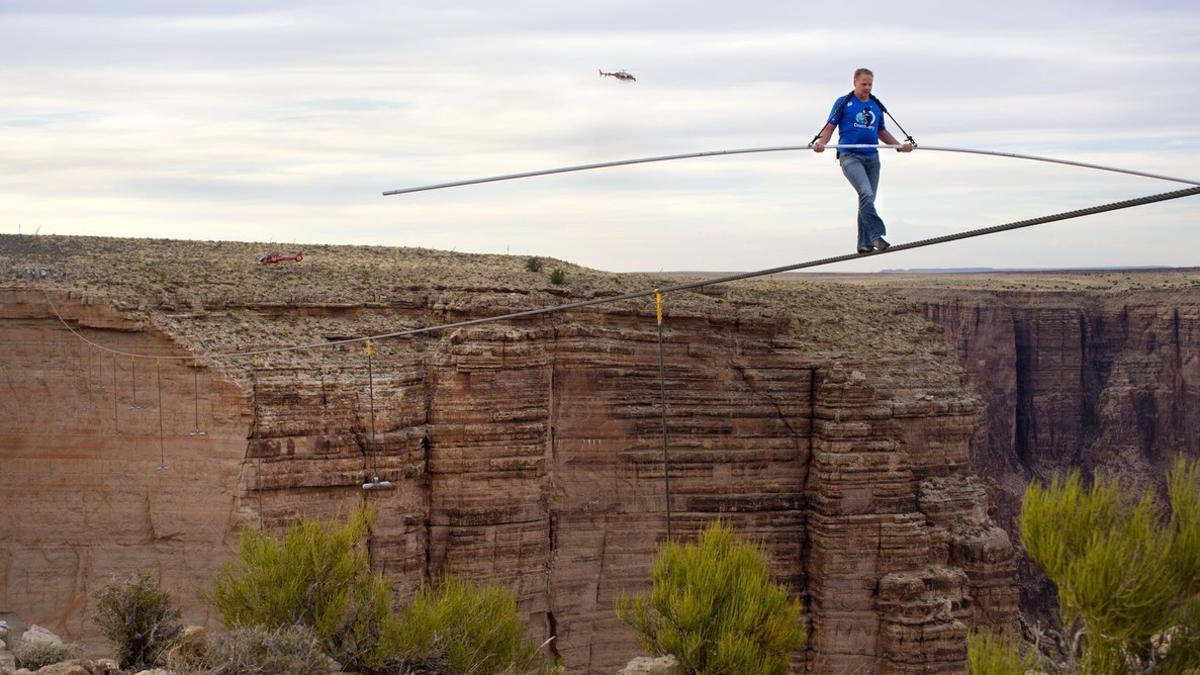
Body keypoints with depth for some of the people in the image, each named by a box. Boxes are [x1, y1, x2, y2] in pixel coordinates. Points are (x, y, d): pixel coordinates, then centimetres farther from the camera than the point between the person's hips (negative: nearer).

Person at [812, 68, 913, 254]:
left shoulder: (876, 106, 17)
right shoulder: (843, 103, 4)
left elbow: (882, 132, 26)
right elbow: (830, 127, 2)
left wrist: (900, 146, 14)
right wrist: (821, 142, -17)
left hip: (872, 157, 5)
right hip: (850, 156, -5)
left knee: (868, 199, 6)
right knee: (866, 193, -24)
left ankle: (864, 243, 12)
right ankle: (876, 235, -26)